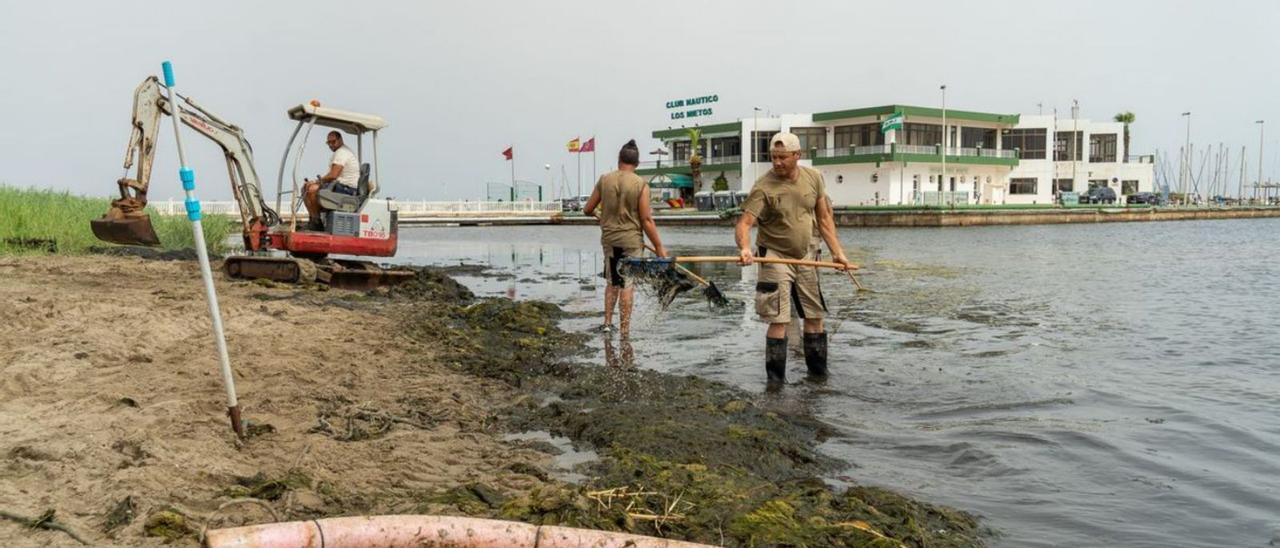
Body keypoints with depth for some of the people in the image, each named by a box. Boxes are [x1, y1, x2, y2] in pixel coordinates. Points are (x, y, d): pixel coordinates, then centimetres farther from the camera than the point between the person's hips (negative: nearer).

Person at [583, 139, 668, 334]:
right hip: (632, 240, -3)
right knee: (628, 284, 3)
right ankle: (624, 329, 6)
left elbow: (587, 209, 7)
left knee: (611, 282, 19)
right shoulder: (641, 185, -10)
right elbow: (646, 220, -11)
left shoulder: (604, 179, 0)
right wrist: (659, 246, -4)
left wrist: (596, 214, 30)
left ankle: (608, 323, 20)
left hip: (609, 239, 3)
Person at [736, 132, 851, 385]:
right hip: (775, 257, -5)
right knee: (779, 321, -10)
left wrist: (837, 251, 4)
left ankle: (818, 371, 29)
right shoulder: (763, 187, -17)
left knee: (815, 316, 13)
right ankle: (775, 378, 1)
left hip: (806, 257, 5)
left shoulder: (814, 177, -1)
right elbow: (744, 222, -25)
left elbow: (824, 218, 8)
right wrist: (745, 248, -45)